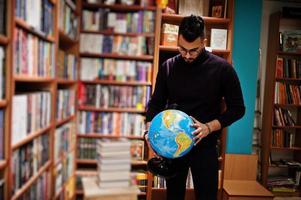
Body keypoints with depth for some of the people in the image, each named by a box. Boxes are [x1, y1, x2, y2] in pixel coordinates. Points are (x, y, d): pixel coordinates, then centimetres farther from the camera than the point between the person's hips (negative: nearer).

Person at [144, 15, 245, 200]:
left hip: (205, 146, -2)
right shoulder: (168, 67, -1)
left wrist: (209, 127, -19)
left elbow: (237, 108, -5)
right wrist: (151, 128, -12)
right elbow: (156, 103, 6)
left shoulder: (222, 68, -9)